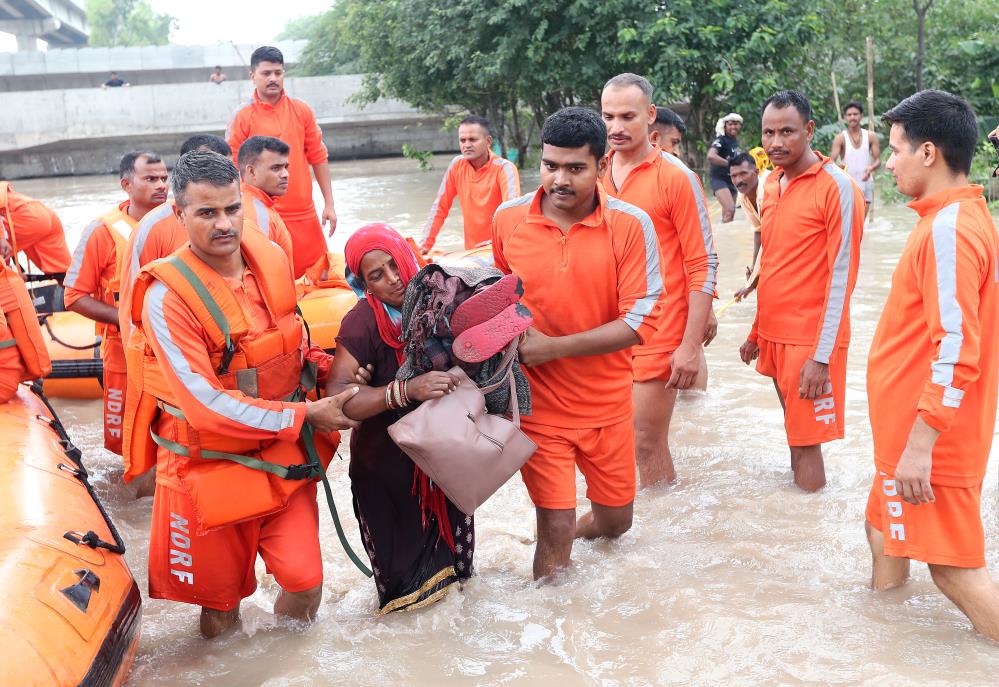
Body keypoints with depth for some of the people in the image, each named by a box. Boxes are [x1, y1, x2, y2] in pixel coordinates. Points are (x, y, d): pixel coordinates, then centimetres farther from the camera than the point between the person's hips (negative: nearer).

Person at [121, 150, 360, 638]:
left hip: (282, 452, 4)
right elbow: (206, 404, -23)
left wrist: (319, 361, -4)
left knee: (305, 582, 0)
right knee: (221, 598, 11)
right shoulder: (167, 295, -20)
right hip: (210, 463, -4)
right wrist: (306, 415, -19)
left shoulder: (271, 258, -2)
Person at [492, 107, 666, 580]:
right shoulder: (507, 219, -5)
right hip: (538, 403, -1)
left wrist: (551, 347, -19)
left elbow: (641, 321, -15)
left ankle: (576, 533, 50)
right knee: (555, 529, -1)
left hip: (608, 404, 1)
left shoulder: (631, 226, -12)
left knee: (616, 521, 17)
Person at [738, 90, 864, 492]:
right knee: (794, 433, 16)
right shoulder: (772, 183, 9)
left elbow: (841, 277, -15)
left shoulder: (836, 188, -13)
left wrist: (822, 357, -18)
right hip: (773, 335, 7)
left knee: (806, 444, -2)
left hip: (810, 340, -7)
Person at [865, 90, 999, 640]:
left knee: (953, 565, -2)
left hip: (927, 438, -10)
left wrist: (920, 443, -25)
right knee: (886, 530, 21)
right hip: (907, 428, 10)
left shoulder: (949, 228, -21)